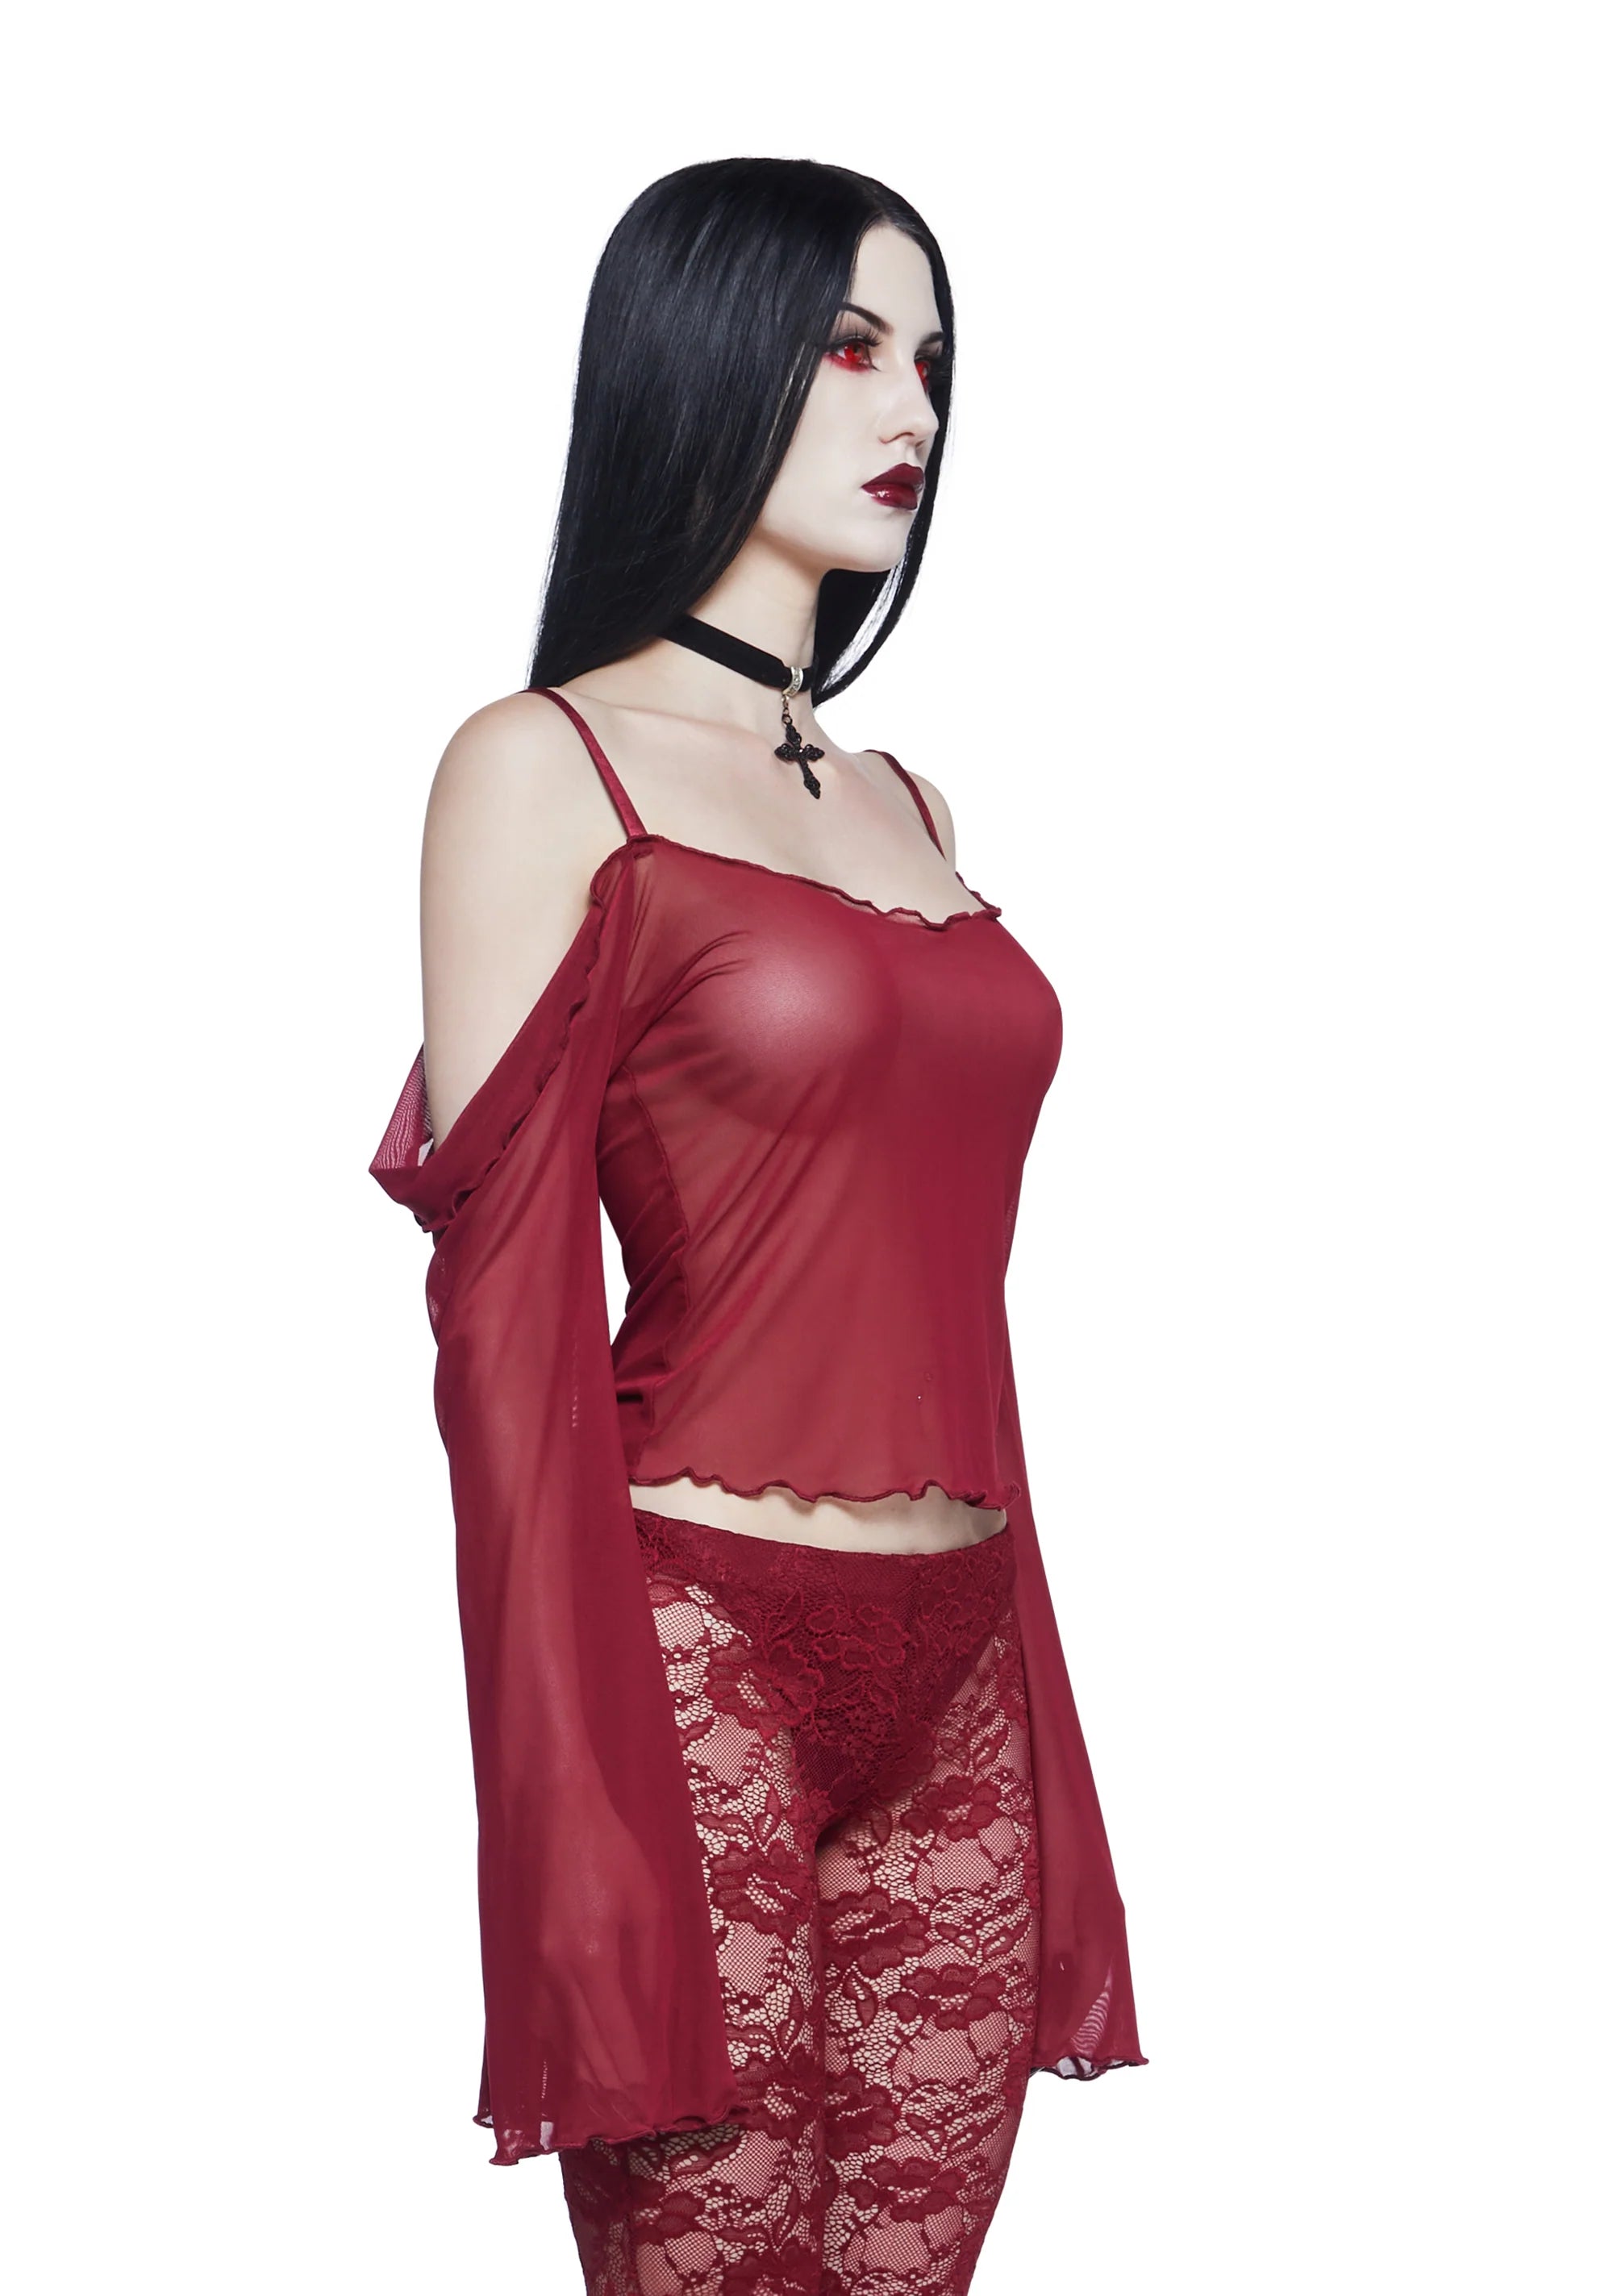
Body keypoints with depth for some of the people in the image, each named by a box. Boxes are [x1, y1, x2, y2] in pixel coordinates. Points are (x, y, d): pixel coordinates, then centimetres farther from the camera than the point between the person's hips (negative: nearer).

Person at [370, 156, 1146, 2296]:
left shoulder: (907, 803, 16)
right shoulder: (546, 767, -4)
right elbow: (508, 1311, -9)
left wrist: (1026, 1706, 14)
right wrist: (586, 1822, -14)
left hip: (958, 1671, 6)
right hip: (702, 1655, -6)